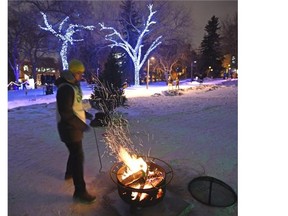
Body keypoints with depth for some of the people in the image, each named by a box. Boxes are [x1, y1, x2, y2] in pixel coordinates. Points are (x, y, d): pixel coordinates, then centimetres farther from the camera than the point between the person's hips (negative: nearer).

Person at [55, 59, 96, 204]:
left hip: (74, 126, 10)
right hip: (69, 128, -10)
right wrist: (81, 125, -25)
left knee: (75, 152, 26)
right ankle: (80, 192, 1)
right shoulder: (65, 89, -21)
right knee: (78, 156, -8)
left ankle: (69, 173, 49)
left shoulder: (73, 86, 11)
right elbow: (65, 112, -27)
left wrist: (86, 115, 10)